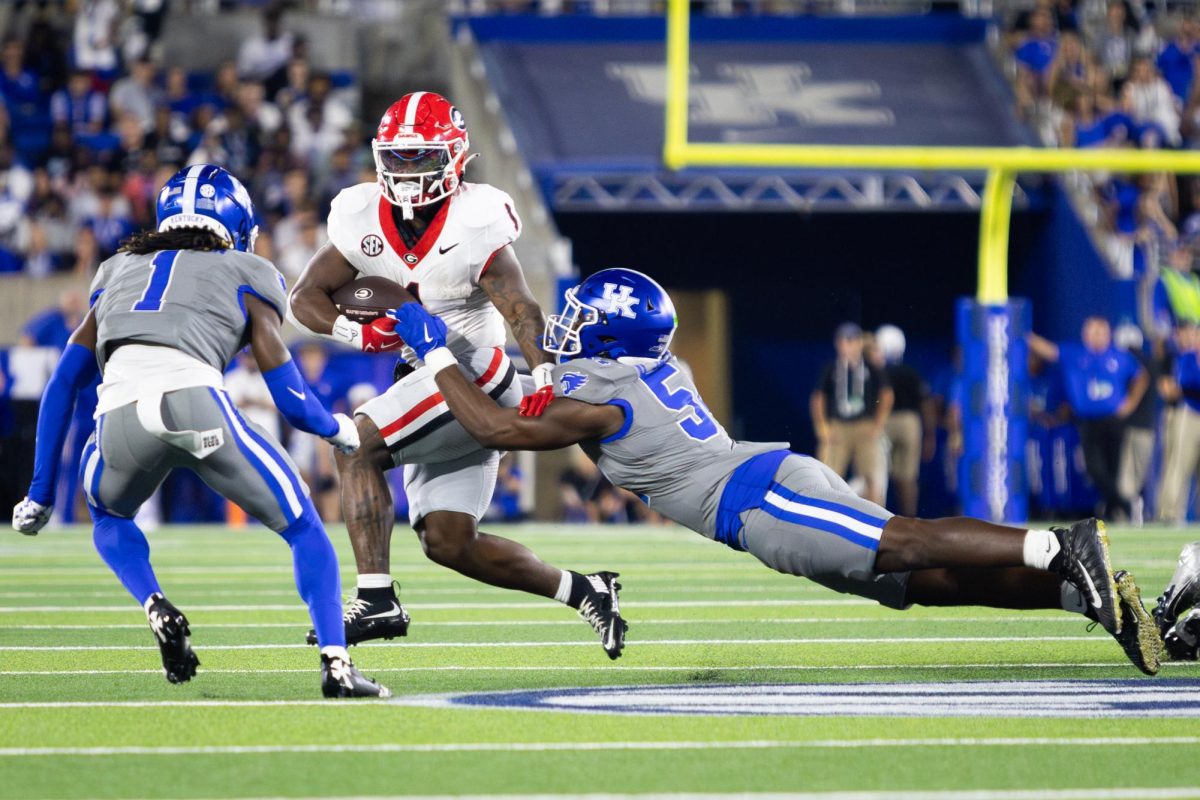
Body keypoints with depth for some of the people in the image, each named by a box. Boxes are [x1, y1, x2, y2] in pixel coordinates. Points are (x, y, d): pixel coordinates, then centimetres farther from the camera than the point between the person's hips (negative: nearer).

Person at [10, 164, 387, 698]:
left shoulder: (118, 273, 34)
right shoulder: (246, 278, 25)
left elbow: (64, 384, 31)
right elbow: (290, 397, 17)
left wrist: (41, 493, 35)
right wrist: (338, 431, 39)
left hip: (119, 413, 3)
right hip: (192, 396, -3)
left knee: (109, 517, 35)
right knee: (302, 529, 14)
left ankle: (156, 608, 9)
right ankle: (336, 664, -1)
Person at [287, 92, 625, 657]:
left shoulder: (474, 225, -17)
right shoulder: (363, 219, 0)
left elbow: (520, 307, -28)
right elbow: (306, 297, 4)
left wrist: (543, 372, -47)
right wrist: (356, 332, -17)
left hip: (474, 375, -8)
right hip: (426, 375, 8)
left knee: (357, 446, -22)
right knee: (449, 542, 5)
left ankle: (376, 600, -25)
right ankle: (581, 591, 18)